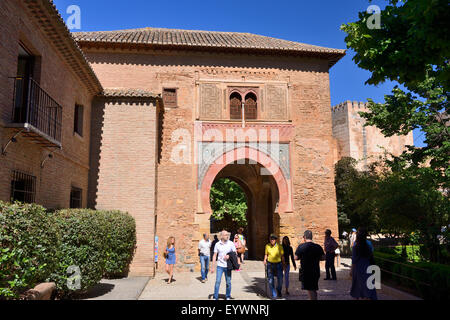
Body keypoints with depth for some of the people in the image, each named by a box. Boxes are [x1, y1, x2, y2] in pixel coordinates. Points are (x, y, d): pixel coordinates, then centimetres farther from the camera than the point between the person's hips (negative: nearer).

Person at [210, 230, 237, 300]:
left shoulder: (231, 244, -1)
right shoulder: (217, 244, 0)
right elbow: (215, 256, 3)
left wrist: (229, 256, -16)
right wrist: (212, 267, 1)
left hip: (228, 266, 0)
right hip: (220, 266, 0)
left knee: (228, 282, 6)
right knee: (217, 281, -4)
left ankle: (228, 297, 22)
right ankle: (215, 297, 7)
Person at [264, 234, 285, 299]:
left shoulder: (280, 247, -3)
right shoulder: (267, 246, 2)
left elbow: (282, 256, 3)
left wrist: (283, 265, 1)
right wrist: (265, 260, -6)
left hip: (278, 264, -1)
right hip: (270, 264, 1)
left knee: (280, 279, -2)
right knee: (271, 280, -1)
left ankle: (279, 291, 27)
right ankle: (274, 294, 12)